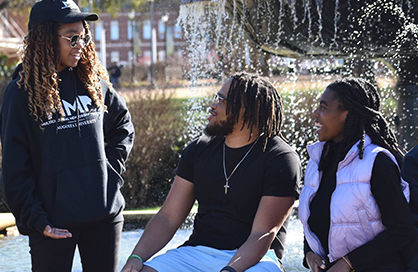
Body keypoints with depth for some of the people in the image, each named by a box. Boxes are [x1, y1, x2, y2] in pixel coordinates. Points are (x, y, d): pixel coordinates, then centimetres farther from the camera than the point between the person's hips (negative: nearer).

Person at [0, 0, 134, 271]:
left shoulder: (93, 81, 5)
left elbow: (123, 125, 19)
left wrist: (113, 166, 5)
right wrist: (35, 219, -11)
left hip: (105, 213, 4)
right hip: (53, 223, -4)